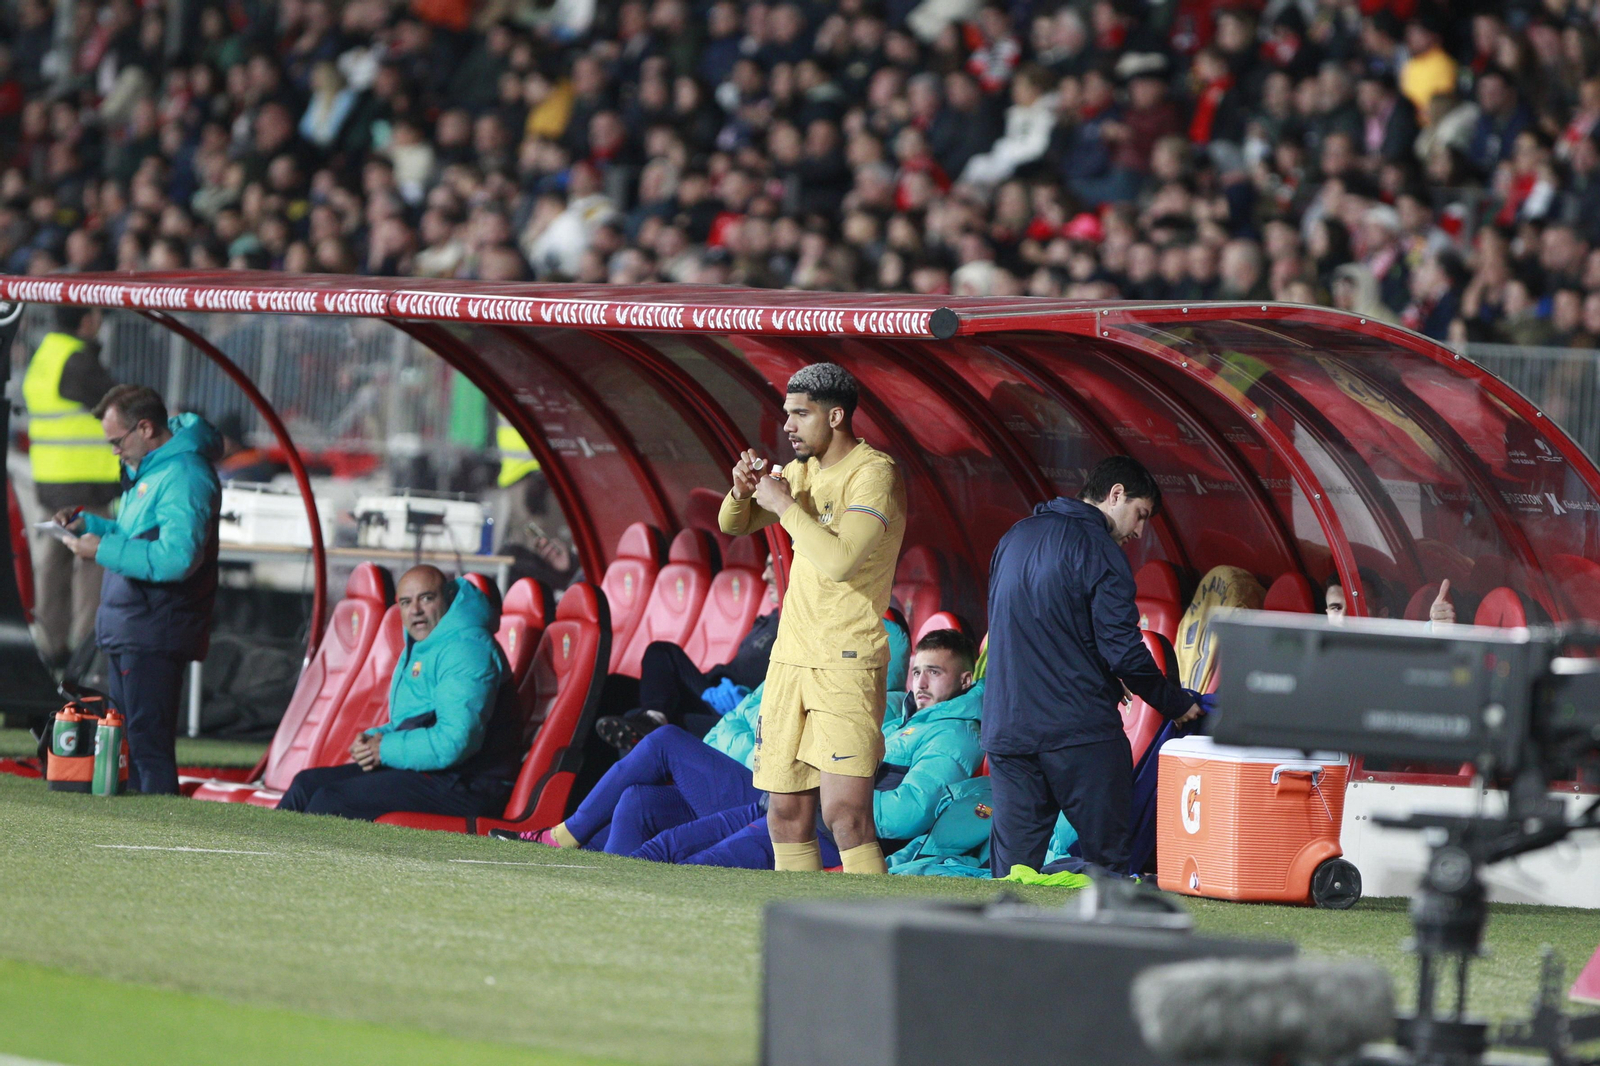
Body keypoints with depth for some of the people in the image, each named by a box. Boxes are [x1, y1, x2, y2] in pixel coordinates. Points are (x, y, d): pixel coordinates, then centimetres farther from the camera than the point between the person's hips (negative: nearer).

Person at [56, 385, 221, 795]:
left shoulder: (184, 477, -17)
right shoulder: (150, 471, 17)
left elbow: (177, 557, -28)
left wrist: (104, 550, -23)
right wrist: (90, 525, 11)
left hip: (153, 636, -11)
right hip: (127, 635, 11)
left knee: (149, 745, -11)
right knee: (127, 745, 14)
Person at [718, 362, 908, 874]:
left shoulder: (874, 473, -12)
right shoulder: (803, 471, 13)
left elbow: (841, 560, -25)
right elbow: (733, 525, 21)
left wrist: (785, 505, -15)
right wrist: (743, 491, 0)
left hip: (847, 664, -8)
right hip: (790, 659, 8)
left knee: (843, 809, -18)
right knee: (787, 814, 5)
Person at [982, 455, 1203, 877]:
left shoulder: (1014, 539, 17)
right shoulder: (1099, 550, -8)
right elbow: (1123, 649, -14)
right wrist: (1175, 703, 0)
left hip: (1005, 729, 6)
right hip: (1081, 730, -6)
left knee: (1012, 866, 5)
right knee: (1107, 861, 0)